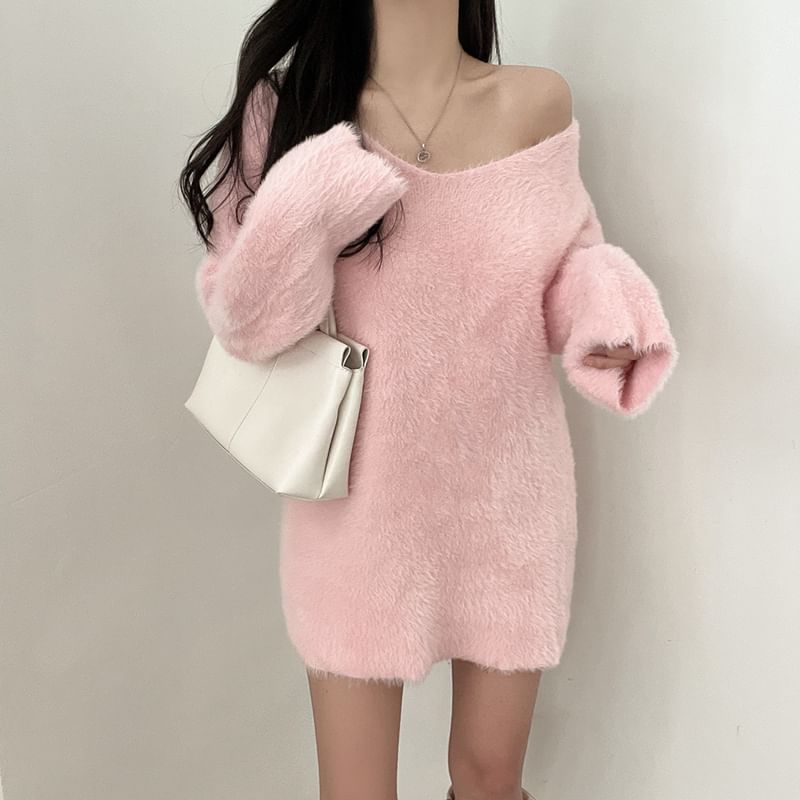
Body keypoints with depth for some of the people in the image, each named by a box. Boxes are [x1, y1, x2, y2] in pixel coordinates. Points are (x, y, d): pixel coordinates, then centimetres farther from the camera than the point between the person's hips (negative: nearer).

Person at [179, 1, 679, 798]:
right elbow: (244, 324, -8)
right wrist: (302, 217, -26)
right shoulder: (287, 106, -8)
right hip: (361, 502, -1)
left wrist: (608, 315, -14)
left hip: (509, 493, 2)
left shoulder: (539, 101, -5)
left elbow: (570, 261, 7)